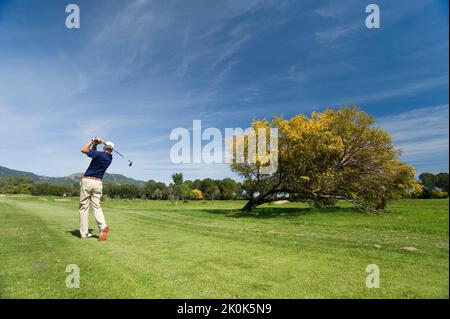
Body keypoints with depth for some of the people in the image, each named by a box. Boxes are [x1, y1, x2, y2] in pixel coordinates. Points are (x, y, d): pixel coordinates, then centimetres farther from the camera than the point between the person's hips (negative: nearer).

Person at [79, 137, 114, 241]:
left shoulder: (100, 154, -10)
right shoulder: (109, 158, 11)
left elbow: (83, 150, -2)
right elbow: (93, 151, 21)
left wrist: (93, 141, 6)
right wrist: (95, 143, 8)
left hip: (87, 181, -5)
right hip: (98, 183, 5)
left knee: (84, 207, 3)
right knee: (96, 206, 7)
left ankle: (84, 233, 6)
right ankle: (103, 226, -16)